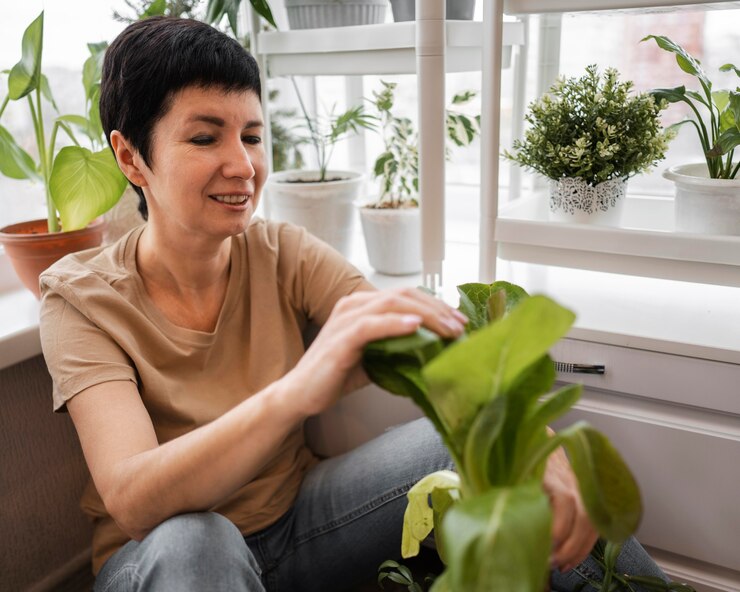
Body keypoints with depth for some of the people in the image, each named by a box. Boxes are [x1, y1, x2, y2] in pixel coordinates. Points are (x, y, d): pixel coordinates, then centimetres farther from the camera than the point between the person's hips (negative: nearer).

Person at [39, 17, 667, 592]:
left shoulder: (287, 257, -10)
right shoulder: (81, 300, -17)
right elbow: (131, 501, -32)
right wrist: (295, 393, -50)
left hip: (295, 516, 3)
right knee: (192, 541, -39)